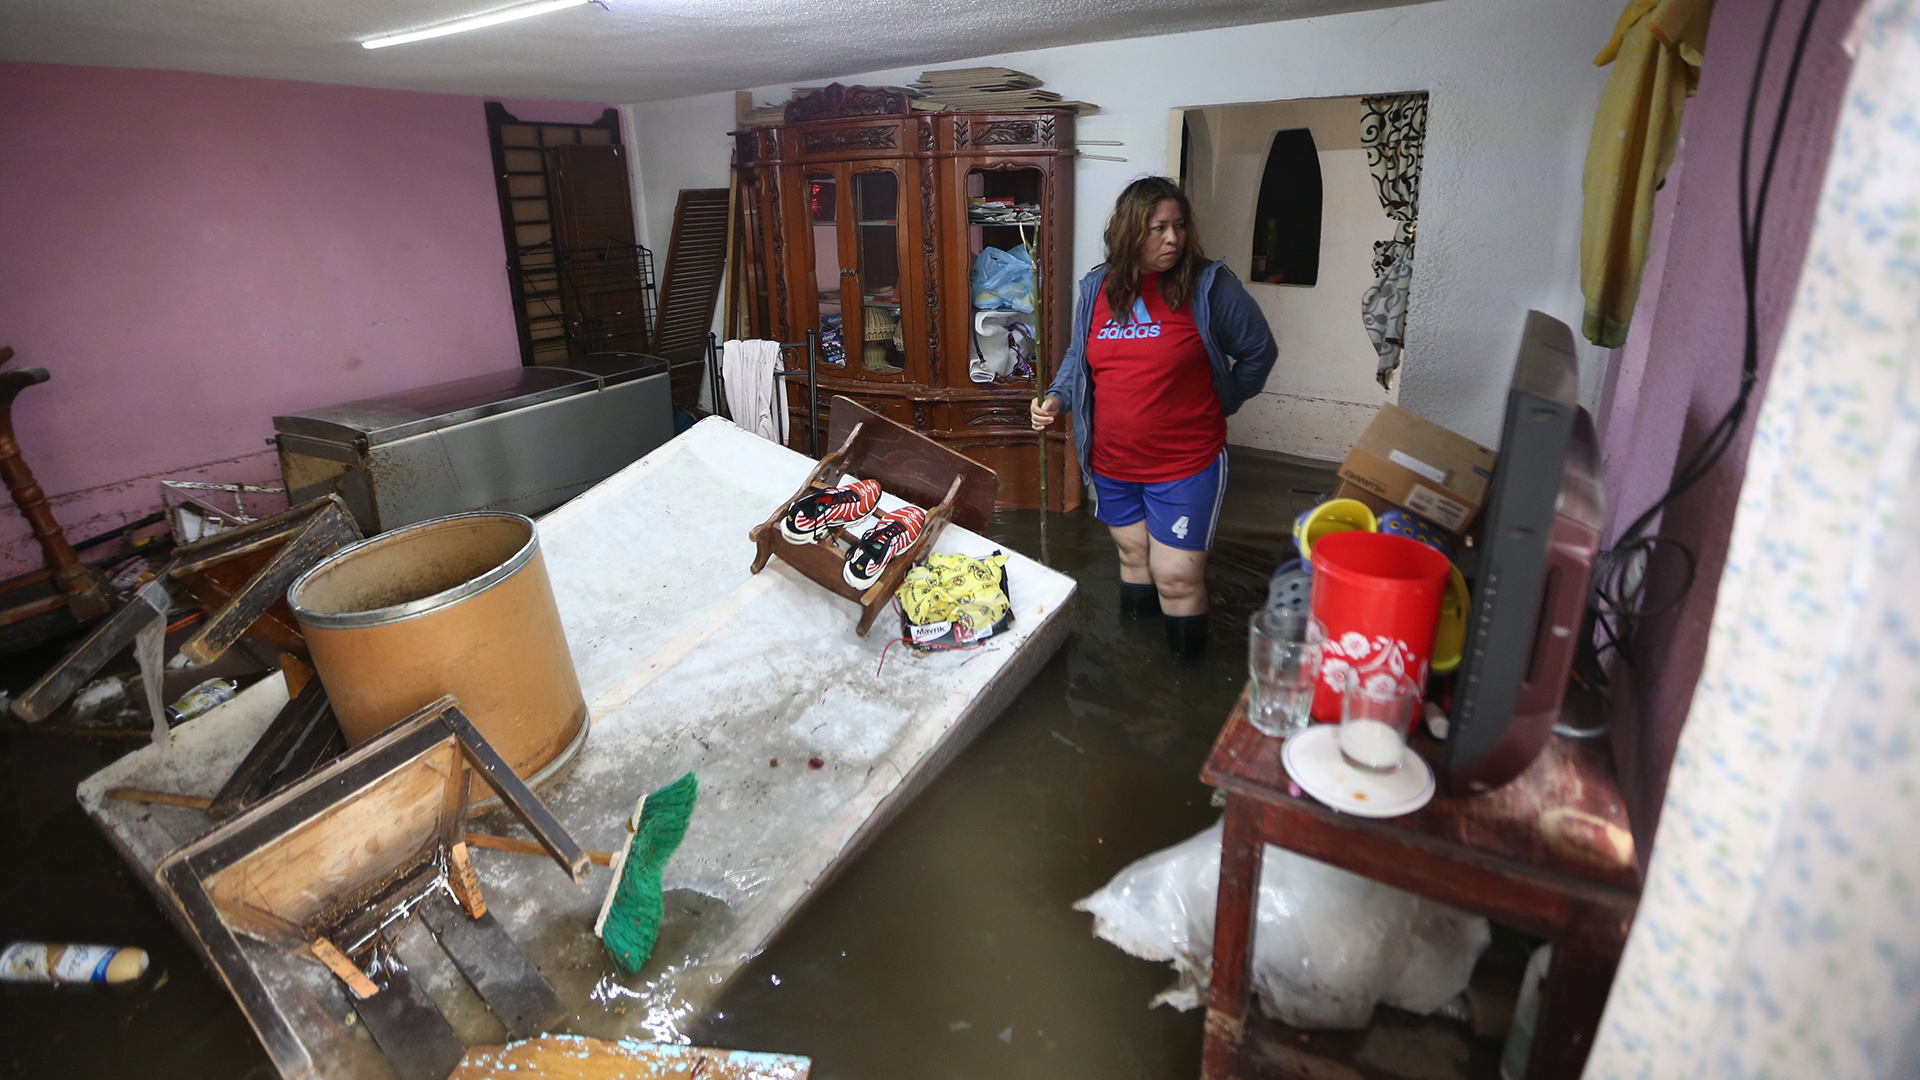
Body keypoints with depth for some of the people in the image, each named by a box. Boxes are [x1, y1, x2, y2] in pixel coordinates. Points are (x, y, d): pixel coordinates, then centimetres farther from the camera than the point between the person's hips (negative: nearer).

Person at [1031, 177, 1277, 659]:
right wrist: (1056, 398, -3)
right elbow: (1078, 356, 15)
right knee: (1132, 554, 21)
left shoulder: (1209, 285, -10)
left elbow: (1259, 350, 1)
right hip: (1111, 462, 5)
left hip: (1186, 462, -4)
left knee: (1177, 577, -1)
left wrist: (1217, 406, 1)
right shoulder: (1097, 288, 2)